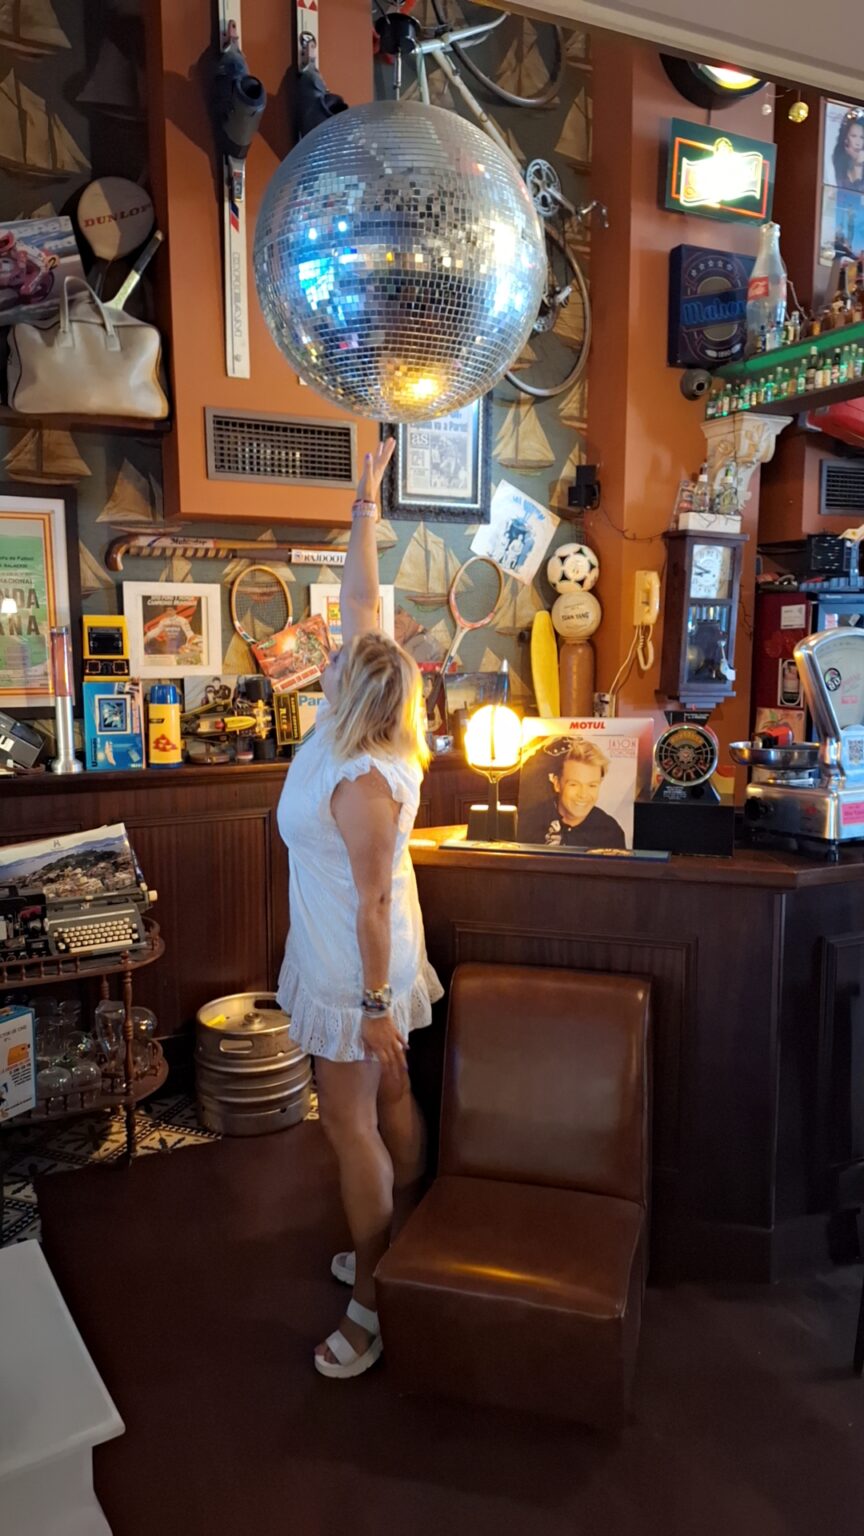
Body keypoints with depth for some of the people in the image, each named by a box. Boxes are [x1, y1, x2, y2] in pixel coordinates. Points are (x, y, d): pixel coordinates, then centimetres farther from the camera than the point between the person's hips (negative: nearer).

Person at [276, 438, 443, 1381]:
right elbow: (361, 605, 1)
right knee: (391, 1100, 20)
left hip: (356, 973, -9)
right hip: (365, 964, 9)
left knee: (350, 1122, 4)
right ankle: (398, 1249, 39)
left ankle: (372, 1302, 21)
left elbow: (373, 901, -25)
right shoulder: (360, 728, -6)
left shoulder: (362, 782, -29)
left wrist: (375, 1002, -19)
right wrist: (364, 508, 6)